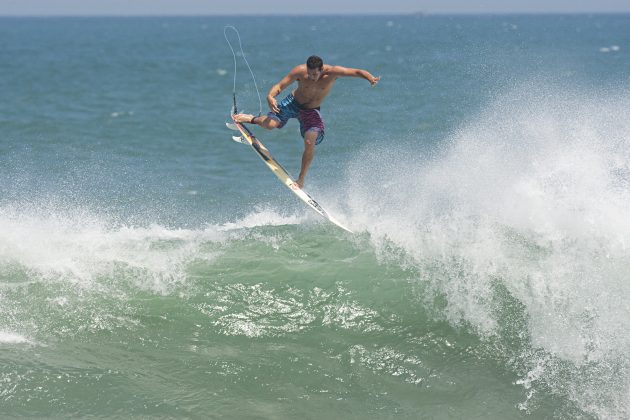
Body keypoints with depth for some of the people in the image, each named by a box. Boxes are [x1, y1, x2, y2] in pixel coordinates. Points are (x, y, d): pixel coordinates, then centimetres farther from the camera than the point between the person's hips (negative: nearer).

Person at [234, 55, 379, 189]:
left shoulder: (332, 72, -25)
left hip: (311, 111, 0)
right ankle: (252, 119, 19)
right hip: (293, 102, 0)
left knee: (310, 142, -21)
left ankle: (301, 179, -3)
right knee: (269, 124, -20)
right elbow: (280, 86, -23)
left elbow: (357, 72, -27)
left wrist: (371, 78, -47)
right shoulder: (300, 71, -25)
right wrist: (270, 96, -44)